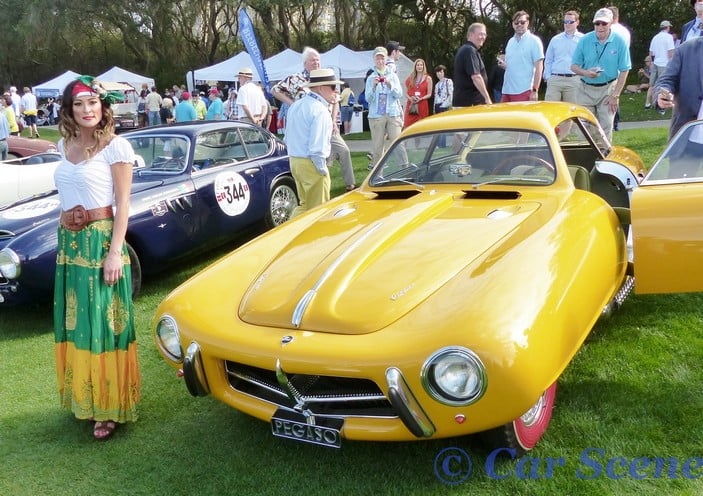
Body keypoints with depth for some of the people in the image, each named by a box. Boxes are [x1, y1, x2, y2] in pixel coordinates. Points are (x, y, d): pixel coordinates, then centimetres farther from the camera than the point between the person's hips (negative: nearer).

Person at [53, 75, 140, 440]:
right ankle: (83, 396, 25)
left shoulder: (115, 146, -8)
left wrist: (115, 252, -15)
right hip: (68, 242, 6)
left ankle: (109, 407, 9)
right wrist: (67, 238, 13)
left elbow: (123, 203, -10)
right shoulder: (65, 145, 10)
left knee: (103, 324, -2)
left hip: (101, 242, -6)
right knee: (74, 323, 11)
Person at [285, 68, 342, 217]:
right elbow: (317, 147, -22)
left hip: (294, 161, 9)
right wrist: (323, 170, -14)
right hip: (311, 165, -9)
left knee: (304, 204, 20)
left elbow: (288, 139, 18)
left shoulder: (295, 105, 12)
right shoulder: (320, 110, -17)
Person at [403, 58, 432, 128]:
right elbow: (406, 92, 14)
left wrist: (420, 99, -13)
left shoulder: (428, 78, 6)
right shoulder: (410, 78, 14)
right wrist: (410, 98, -7)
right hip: (411, 105, 2)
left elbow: (429, 94, 3)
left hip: (422, 105, -2)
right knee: (409, 125, -6)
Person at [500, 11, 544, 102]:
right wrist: (504, 65, 0)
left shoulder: (534, 41, -2)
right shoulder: (510, 41, 17)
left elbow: (539, 67, -7)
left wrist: (535, 90, -13)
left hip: (523, 91, -6)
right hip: (506, 91, 6)